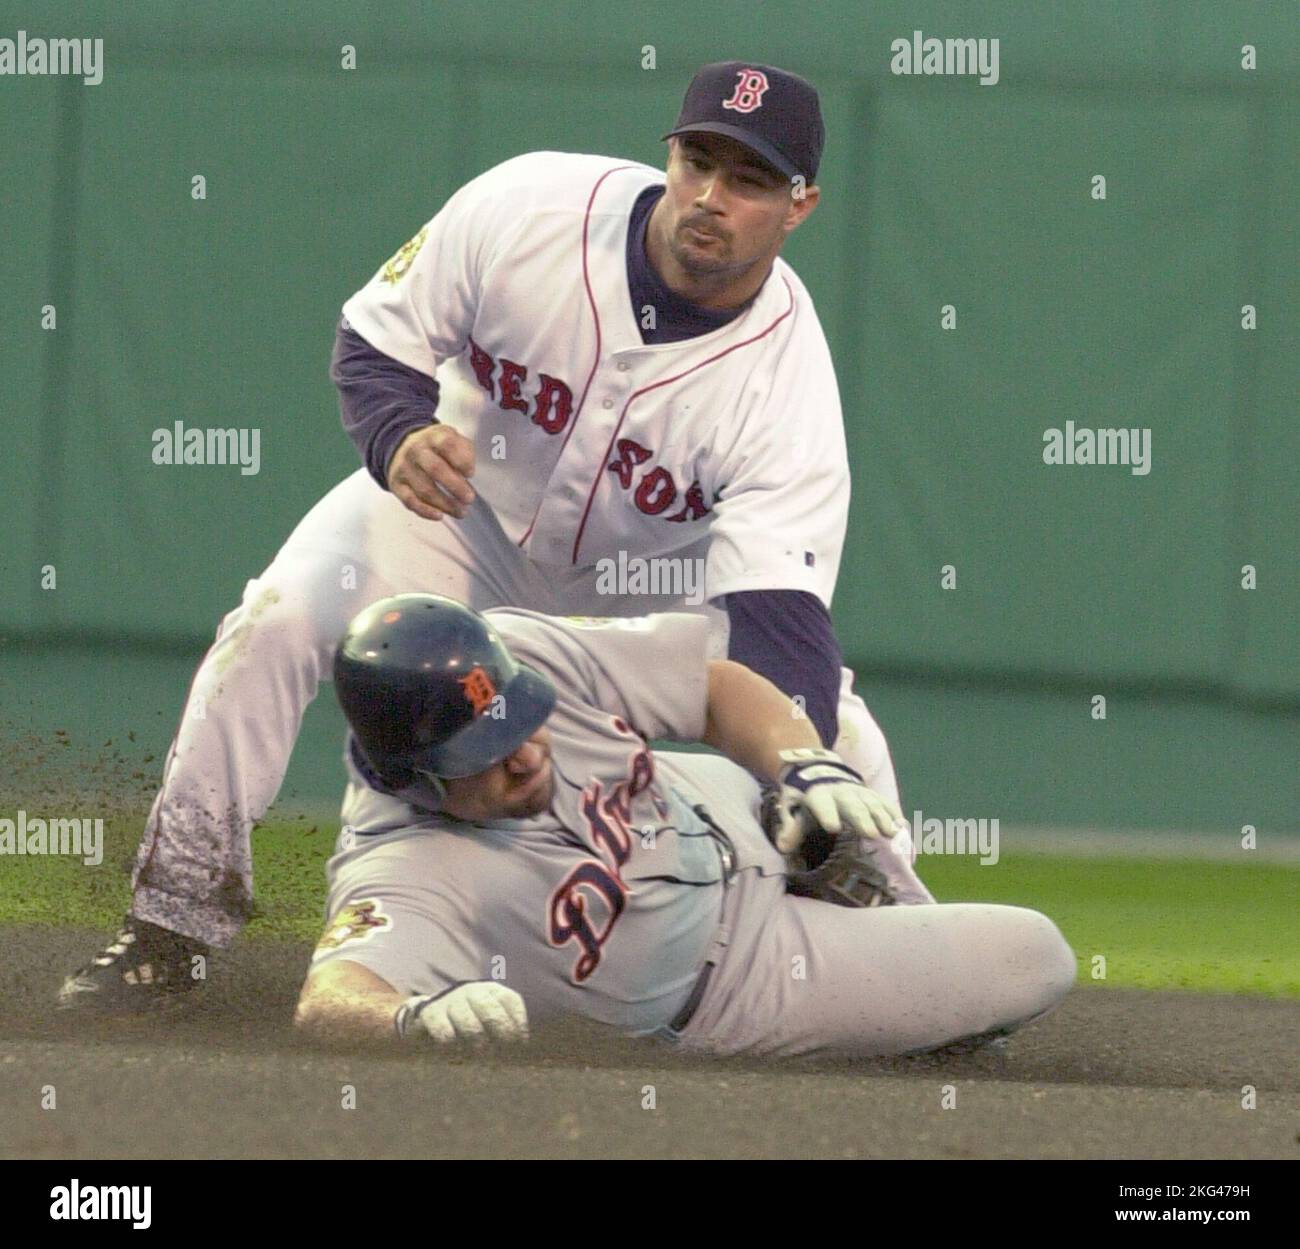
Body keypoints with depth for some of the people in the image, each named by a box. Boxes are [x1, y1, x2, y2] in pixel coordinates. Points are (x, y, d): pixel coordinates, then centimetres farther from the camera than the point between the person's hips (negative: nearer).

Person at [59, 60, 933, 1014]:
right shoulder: (527, 210, -29)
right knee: (278, 619, -22)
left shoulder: (788, 376, -33)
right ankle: (172, 925, -9)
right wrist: (400, 439, -37)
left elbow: (779, 621, -40)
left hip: (664, 566, 0)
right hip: (468, 502, 0)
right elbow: (375, 344, -13)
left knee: (818, 712, -22)